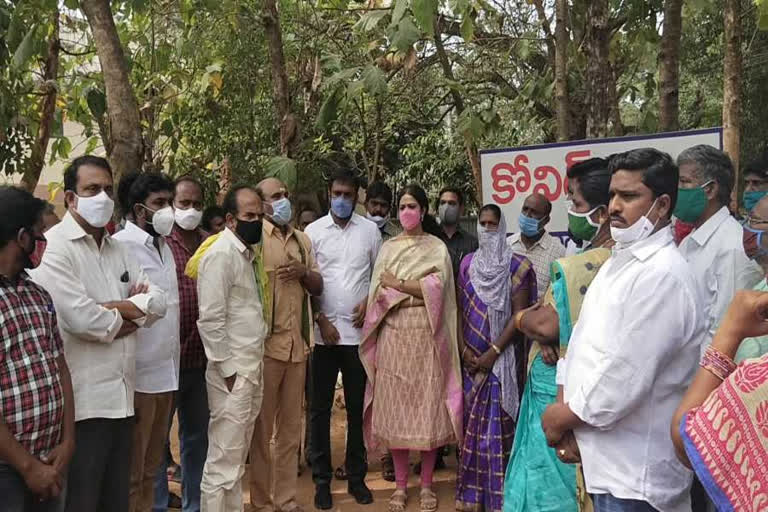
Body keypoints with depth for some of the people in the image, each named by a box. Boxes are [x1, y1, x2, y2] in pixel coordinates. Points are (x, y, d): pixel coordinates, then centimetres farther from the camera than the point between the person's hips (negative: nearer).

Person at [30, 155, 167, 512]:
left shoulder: (118, 249, 15)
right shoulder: (53, 247, -10)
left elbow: (158, 302, 7)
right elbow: (81, 319, -20)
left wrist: (112, 307, -10)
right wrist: (131, 312, -2)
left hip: (121, 397, 8)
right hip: (81, 402, -7)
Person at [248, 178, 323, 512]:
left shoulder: (302, 239, 14)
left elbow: (318, 287, 16)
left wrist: (304, 272, -5)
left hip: (298, 343, 6)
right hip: (266, 343, -6)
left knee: (291, 427, 13)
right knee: (262, 427, 5)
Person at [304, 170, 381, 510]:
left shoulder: (370, 230, 5)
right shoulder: (313, 231, 1)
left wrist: (368, 301, -7)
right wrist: (321, 320, -6)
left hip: (359, 331, 1)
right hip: (323, 331, -1)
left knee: (357, 407, 9)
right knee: (320, 408, 5)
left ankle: (356, 476, 21)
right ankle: (322, 479, 16)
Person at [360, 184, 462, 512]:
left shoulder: (436, 247, 6)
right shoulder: (387, 247, 12)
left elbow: (437, 288, -9)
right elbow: (379, 293, 1)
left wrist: (397, 283, -8)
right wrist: (417, 291, -11)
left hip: (426, 335, -2)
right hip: (394, 334, 2)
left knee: (428, 406, 0)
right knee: (395, 407, 2)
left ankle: (426, 484, 13)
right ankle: (401, 485, 13)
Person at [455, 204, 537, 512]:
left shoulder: (517, 266, -5)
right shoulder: (468, 263, 8)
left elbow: (519, 315, -9)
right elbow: (460, 309, 8)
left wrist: (493, 352, -13)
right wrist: (464, 350, -2)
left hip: (501, 357, -4)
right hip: (471, 358, 4)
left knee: (497, 424, -4)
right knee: (472, 422, 7)